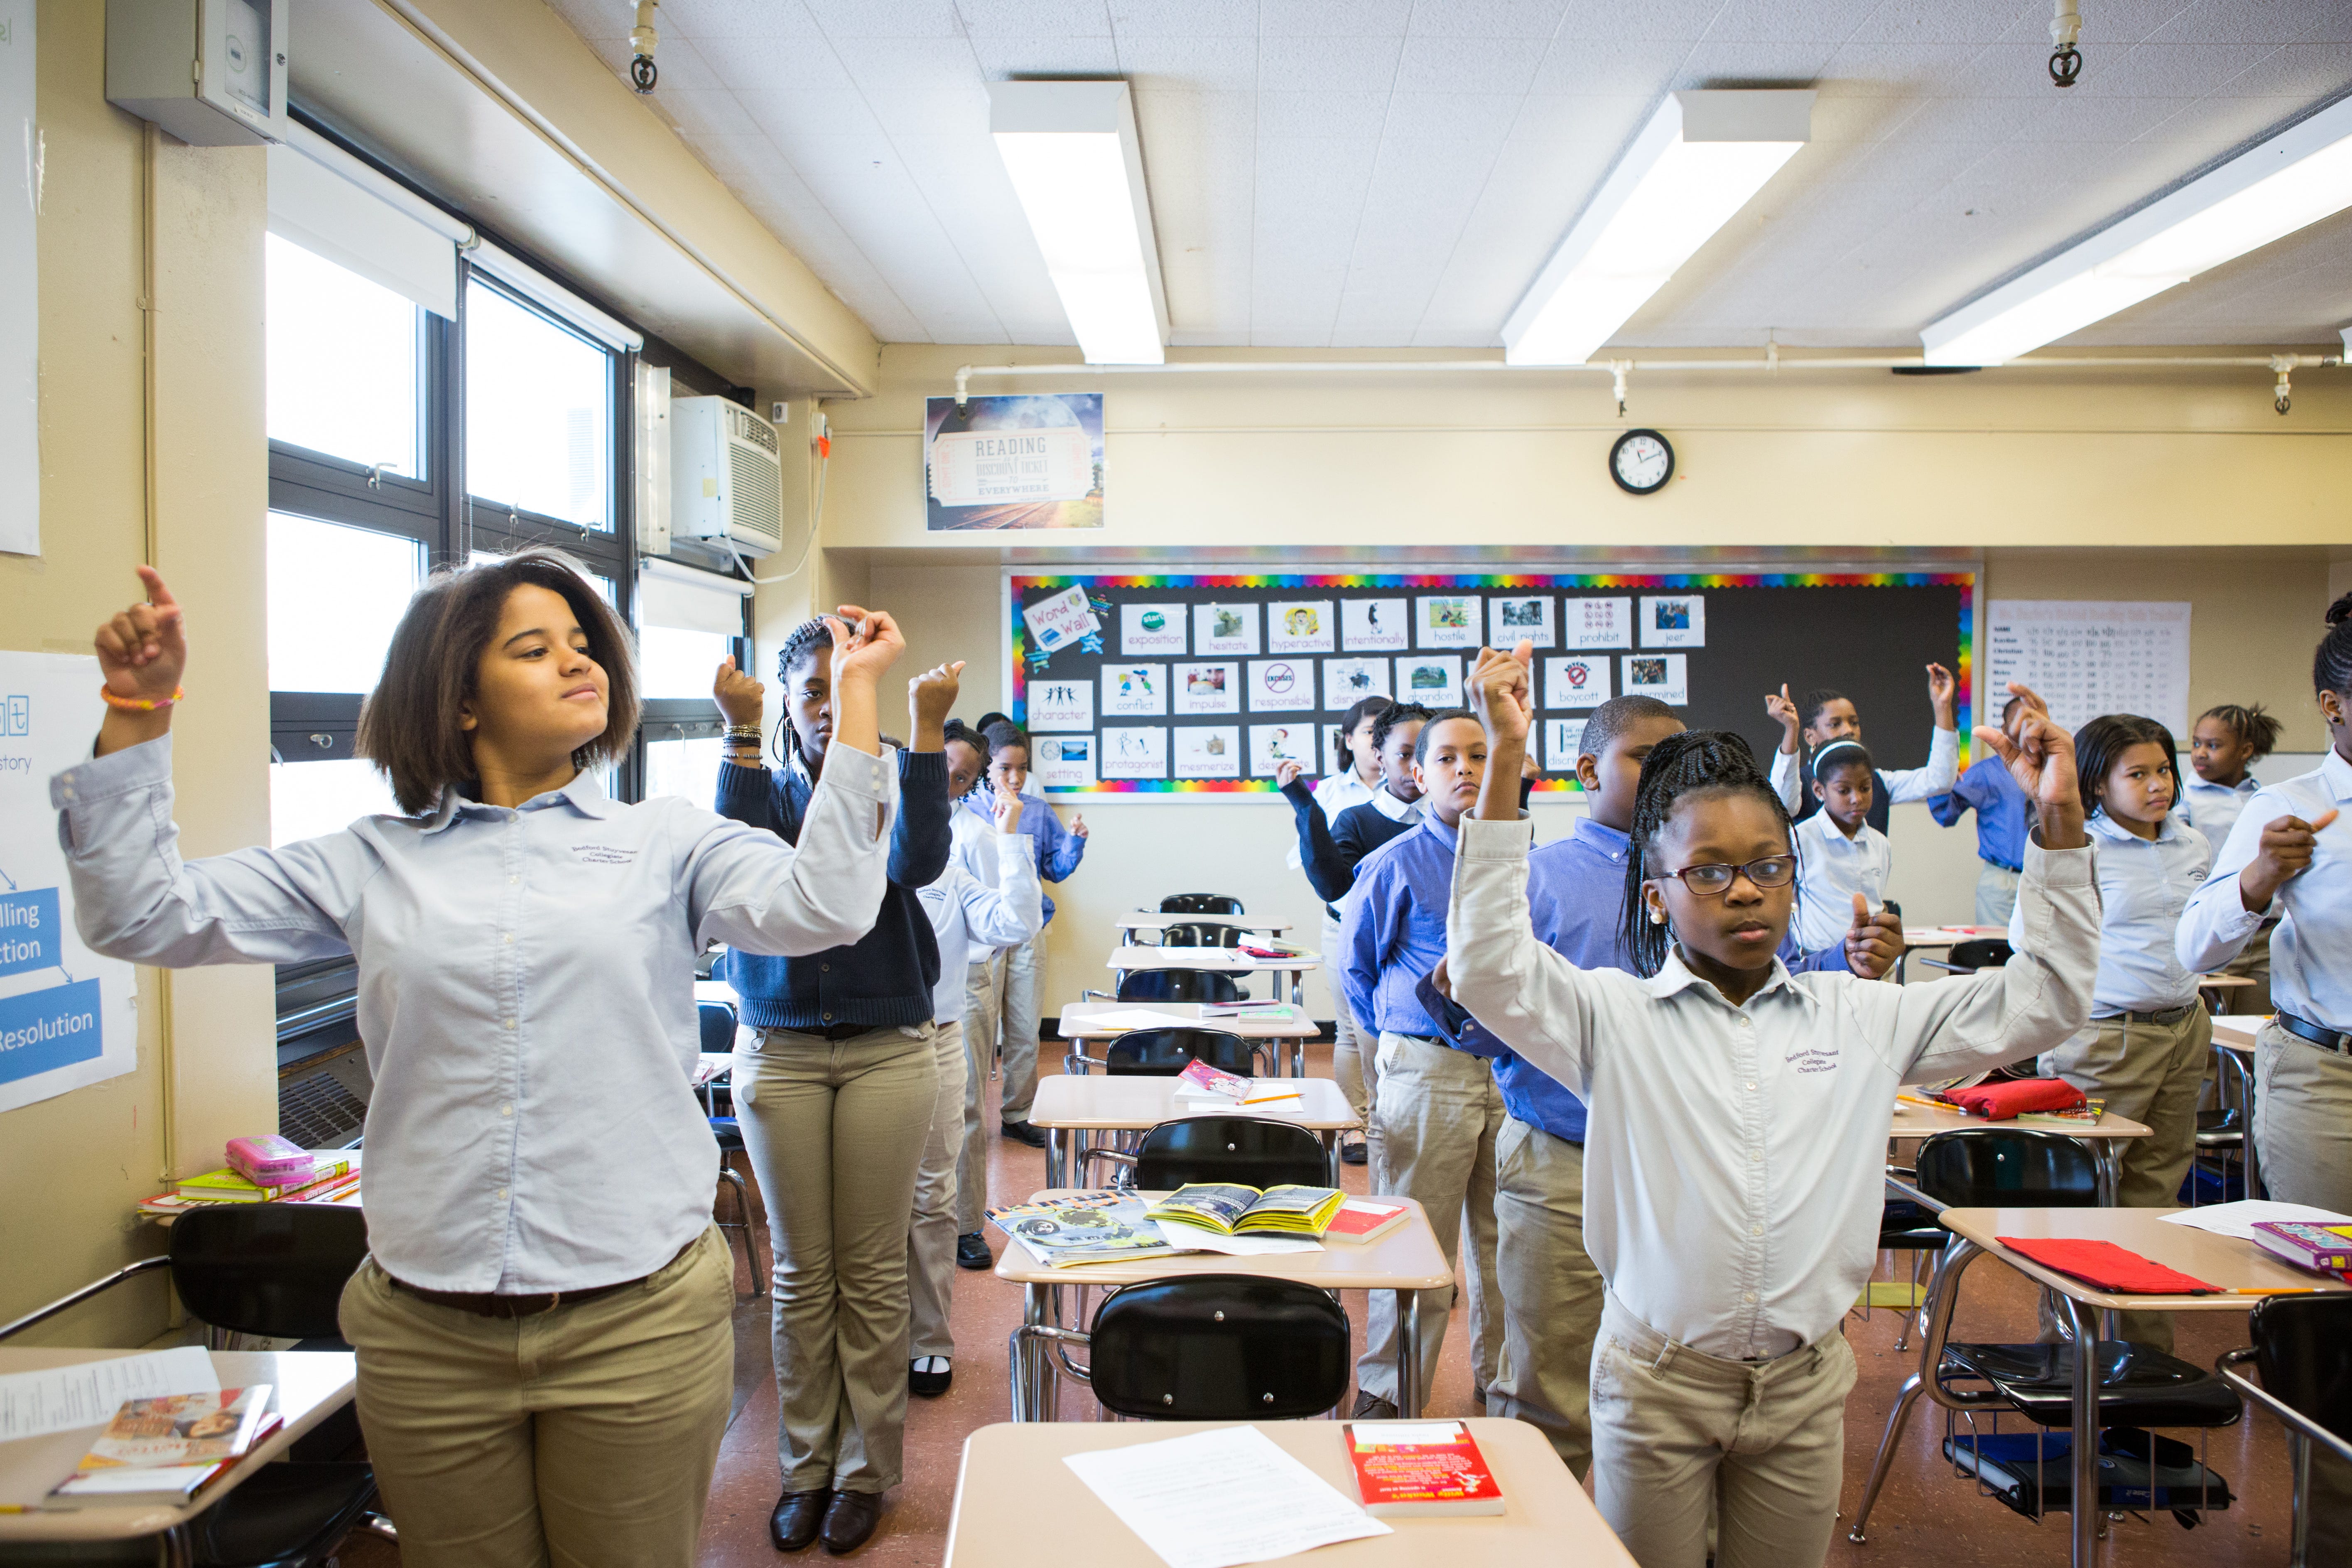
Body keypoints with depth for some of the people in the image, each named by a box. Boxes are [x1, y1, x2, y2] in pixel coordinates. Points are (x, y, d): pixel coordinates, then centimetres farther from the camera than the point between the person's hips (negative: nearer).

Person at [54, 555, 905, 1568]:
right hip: (428, 1334, 2)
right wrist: (137, 713, -2)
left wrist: (855, 692, -15)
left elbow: (819, 905, -15)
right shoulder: (376, 863, 7)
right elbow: (140, 915, 6)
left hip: (637, 1320, -1)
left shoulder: (665, 842, 2)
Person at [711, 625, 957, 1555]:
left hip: (885, 1050, -1)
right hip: (779, 1051, 2)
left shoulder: (890, 786, 0)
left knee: (872, 1270, 6)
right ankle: (805, 1468, 24)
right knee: (800, 1271, 9)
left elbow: (916, 862, -20)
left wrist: (927, 728, -25)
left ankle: (868, 1470, 21)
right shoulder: (770, 790, 5)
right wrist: (741, 733, -21)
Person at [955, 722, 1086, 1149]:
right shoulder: (966, 815, -3)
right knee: (977, 1030, -1)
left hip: (1026, 934, 3)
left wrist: (1075, 841, -9)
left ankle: (1017, 1115, 23)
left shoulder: (1038, 812, 5)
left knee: (1025, 1032, 10)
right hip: (980, 934, -3)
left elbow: (1056, 869, 7)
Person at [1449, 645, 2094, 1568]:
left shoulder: (1859, 1019, 3)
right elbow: (1489, 969, -23)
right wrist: (1504, 762, -29)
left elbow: (2044, 1002, 6)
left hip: (1803, 1386, 3)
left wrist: (2060, 819, -4)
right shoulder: (1615, 1016, -7)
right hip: (1657, 1382, -3)